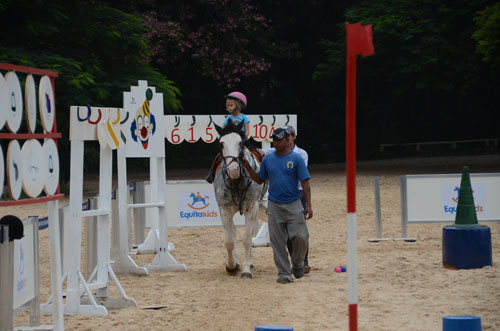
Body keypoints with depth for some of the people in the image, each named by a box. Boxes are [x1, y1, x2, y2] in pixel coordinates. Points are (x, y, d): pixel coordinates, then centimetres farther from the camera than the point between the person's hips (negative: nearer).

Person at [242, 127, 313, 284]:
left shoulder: (296, 159, -1)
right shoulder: (268, 159, 8)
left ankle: (298, 265, 17)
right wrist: (248, 168, 0)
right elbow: (259, 180, 16)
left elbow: (305, 183, -4)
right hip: (274, 206, 2)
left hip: (294, 205, -2)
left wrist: (308, 205, -11)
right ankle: (284, 272, 9)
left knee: (301, 237, -8)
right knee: (278, 241, 1)